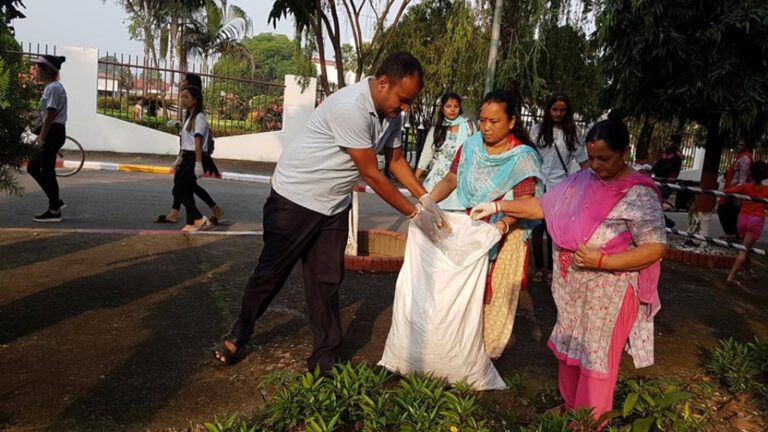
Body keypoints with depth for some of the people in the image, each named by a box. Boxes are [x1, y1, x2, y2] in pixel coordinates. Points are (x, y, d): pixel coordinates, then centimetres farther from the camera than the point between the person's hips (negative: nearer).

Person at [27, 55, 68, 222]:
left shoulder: (53, 88, -14)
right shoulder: (51, 87, 17)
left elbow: (50, 116, -19)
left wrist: (42, 138, -18)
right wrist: (41, 135, 20)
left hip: (54, 133, -10)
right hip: (52, 133, 10)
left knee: (47, 171, -4)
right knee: (33, 166, 15)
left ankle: (54, 211, 5)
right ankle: (55, 201, 19)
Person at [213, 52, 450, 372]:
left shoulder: (390, 113, -2)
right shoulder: (351, 107, -29)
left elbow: (396, 160, 9)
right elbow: (372, 176, -25)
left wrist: (426, 200, -3)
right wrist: (414, 214, -17)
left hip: (334, 205, 7)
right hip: (296, 198, -7)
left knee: (327, 282, 7)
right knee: (271, 272, 7)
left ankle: (325, 360, 16)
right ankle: (238, 335, 30)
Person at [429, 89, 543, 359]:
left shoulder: (522, 157, -16)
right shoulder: (471, 146, -3)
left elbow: (525, 202, -21)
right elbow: (451, 180, 0)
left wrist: (502, 224, -39)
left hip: (505, 235, -4)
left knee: (494, 295, 7)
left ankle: (487, 352, 25)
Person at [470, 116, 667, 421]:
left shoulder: (640, 195, -17)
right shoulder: (582, 180, 2)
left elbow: (655, 247, -19)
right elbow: (542, 206, 8)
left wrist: (601, 261, -26)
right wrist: (497, 206, 3)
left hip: (608, 293, -6)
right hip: (572, 288, 7)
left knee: (596, 358, 8)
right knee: (569, 350, 20)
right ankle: (569, 411, 41)